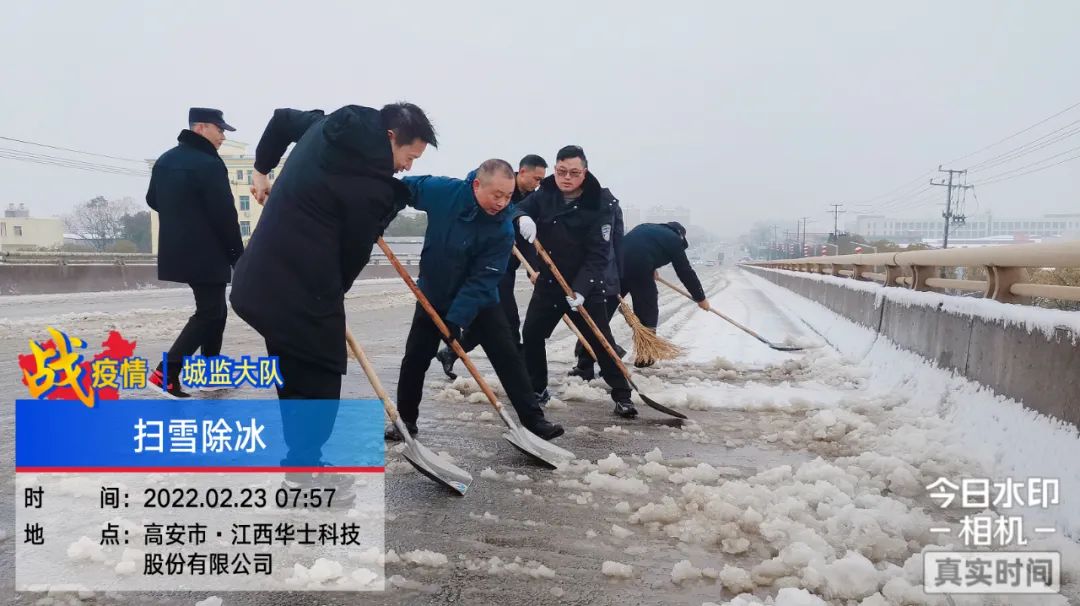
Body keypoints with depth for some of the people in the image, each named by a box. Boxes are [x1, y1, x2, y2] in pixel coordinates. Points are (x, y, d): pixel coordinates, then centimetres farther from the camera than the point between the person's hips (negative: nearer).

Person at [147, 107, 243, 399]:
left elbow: (153, 200, 24)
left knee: (215, 309, 19)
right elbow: (224, 214, -18)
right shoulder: (208, 163, -16)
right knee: (209, 313, -4)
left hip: (177, 250, 10)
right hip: (205, 253, -10)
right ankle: (166, 372, -11)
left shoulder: (165, 160, 13)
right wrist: (238, 253, -9)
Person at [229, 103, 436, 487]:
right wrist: (335, 293, 10)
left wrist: (262, 171, 39)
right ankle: (303, 471, 7)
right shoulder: (372, 183, -17)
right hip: (303, 285, -10)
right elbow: (355, 250, -7)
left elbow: (282, 119, 28)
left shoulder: (327, 125, 9)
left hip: (264, 276, 10)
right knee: (320, 378, 2)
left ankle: (300, 463, 28)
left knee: (294, 376, 17)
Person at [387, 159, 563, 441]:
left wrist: (456, 318, -30)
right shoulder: (442, 191, -21)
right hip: (433, 296, 2)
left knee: (508, 357, -7)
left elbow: (482, 280, -26)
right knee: (414, 359, 6)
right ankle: (405, 420, 24)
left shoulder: (503, 229, -25)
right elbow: (403, 187, 0)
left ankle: (533, 419, 1)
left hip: (481, 302, -2)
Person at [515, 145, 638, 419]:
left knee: (601, 340, -4)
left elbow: (599, 254, -20)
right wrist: (522, 218, -29)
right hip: (548, 281, 4)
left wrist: (581, 288, -30)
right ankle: (537, 388, 23)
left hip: (586, 285, -4)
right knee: (531, 334, 5)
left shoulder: (600, 204, -17)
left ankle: (622, 395, 7)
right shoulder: (544, 195, -4)